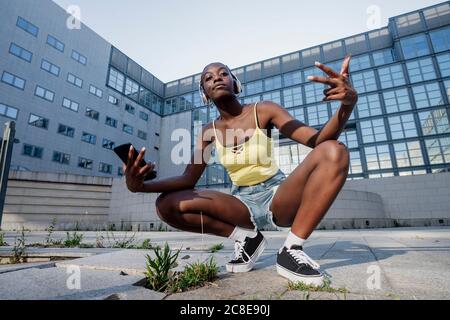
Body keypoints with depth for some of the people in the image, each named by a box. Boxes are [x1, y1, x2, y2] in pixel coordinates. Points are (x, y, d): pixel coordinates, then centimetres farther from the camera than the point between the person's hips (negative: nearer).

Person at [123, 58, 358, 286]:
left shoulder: (263, 110, -7)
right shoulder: (208, 132, 1)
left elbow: (317, 140, -15)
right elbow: (189, 179, -5)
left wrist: (347, 103, -35)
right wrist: (141, 186, -23)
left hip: (277, 197, -1)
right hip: (243, 204, 2)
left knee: (334, 151, -27)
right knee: (167, 204, -18)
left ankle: (291, 250, -20)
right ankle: (247, 238, -3)